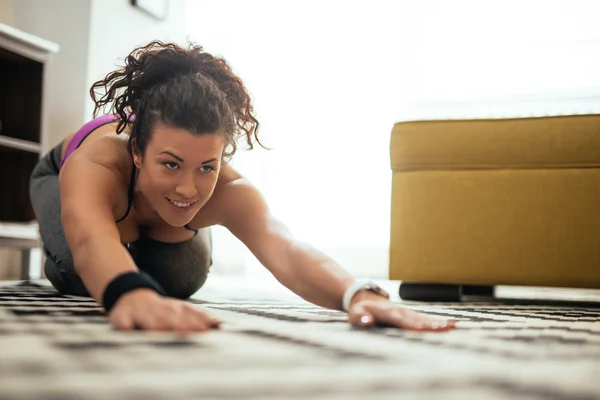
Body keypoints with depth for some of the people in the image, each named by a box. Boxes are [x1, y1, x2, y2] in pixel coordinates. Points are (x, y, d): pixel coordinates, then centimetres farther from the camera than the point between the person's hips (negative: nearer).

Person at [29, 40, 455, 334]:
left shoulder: (227, 189, -44)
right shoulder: (96, 163, -50)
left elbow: (283, 247, -62)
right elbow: (90, 237, -71)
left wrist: (359, 295, -82)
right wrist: (129, 294, -94)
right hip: (62, 176, -2)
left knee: (181, 279, -10)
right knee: (81, 273, -25)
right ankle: (58, 266, 15)